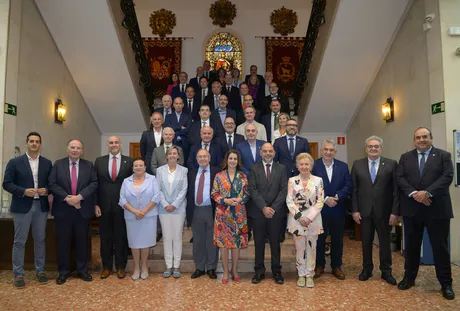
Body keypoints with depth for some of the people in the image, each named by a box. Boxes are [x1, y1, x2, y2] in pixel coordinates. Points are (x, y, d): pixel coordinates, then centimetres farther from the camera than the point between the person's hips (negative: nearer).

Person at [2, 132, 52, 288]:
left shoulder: (47, 163, 7)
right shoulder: (14, 162, 0)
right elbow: (7, 183, -3)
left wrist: (46, 190, -12)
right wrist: (24, 191, -17)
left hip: (41, 206, 3)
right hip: (22, 207, -2)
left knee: (40, 239, 10)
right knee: (19, 241, 4)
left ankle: (40, 270, 22)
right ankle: (18, 274, 15)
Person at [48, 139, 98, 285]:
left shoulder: (89, 165, 5)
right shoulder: (58, 164, 4)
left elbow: (94, 184, -3)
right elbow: (52, 184, -4)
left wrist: (79, 196, -16)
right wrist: (67, 197, -16)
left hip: (82, 209, 1)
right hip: (63, 209, 0)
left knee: (82, 241, 9)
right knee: (63, 242, 7)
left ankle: (82, 270, 21)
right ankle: (63, 271, 20)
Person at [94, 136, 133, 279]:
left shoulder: (129, 161, 0)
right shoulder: (99, 161, 5)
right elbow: (95, 184, 4)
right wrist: (96, 204, -2)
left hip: (122, 205, -1)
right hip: (104, 206, 2)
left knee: (121, 237, 8)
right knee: (105, 237, 11)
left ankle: (121, 266, 22)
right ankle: (107, 266, 26)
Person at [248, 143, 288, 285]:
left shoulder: (281, 168, 4)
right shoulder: (254, 168, 2)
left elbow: (284, 190, -3)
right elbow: (253, 190, -6)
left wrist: (273, 208, -13)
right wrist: (263, 207, -16)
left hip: (276, 212, 0)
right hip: (258, 212, 0)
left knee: (275, 243, 9)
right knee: (259, 243, 9)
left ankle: (276, 271, 22)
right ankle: (259, 271, 21)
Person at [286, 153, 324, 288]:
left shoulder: (318, 180, 0)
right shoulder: (292, 180, 0)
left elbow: (320, 201, -3)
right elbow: (289, 201, -3)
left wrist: (310, 217, -12)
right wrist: (299, 217, -12)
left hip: (313, 219, 0)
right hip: (297, 219, 0)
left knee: (311, 247, 9)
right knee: (300, 247, 8)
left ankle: (309, 275, 22)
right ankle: (301, 274, 23)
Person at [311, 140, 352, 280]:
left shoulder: (343, 166, 4)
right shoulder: (314, 166, -5)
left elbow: (348, 185, -2)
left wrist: (337, 197, -17)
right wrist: (325, 199, -18)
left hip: (338, 209, 2)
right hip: (319, 209, -2)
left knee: (337, 240, 12)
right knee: (319, 239, 10)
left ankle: (336, 267, 27)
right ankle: (319, 266, 25)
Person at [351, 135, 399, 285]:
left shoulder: (391, 164, -2)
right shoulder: (357, 164, 2)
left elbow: (396, 189, -4)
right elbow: (354, 189, 1)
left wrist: (395, 211, -8)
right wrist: (355, 210, -3)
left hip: (384, 211, -1)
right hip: (364, 211, 1)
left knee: (385, 241, 11)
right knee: (366, 241, 12)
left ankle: (386, 271, 26)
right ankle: (367, 269, 28)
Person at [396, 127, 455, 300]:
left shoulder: (444, 155, 2)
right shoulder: (405, 157, 9)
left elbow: (447, 176, -10)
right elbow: (399, 177, -1)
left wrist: (428, 192, -21)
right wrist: (413, 193, -16)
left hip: (437, 208, -2)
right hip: (411, 209, 2)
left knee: (440, 247, 6)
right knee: (411, 245, 12)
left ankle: (446, 284, 21)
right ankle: (409, 277, 26)